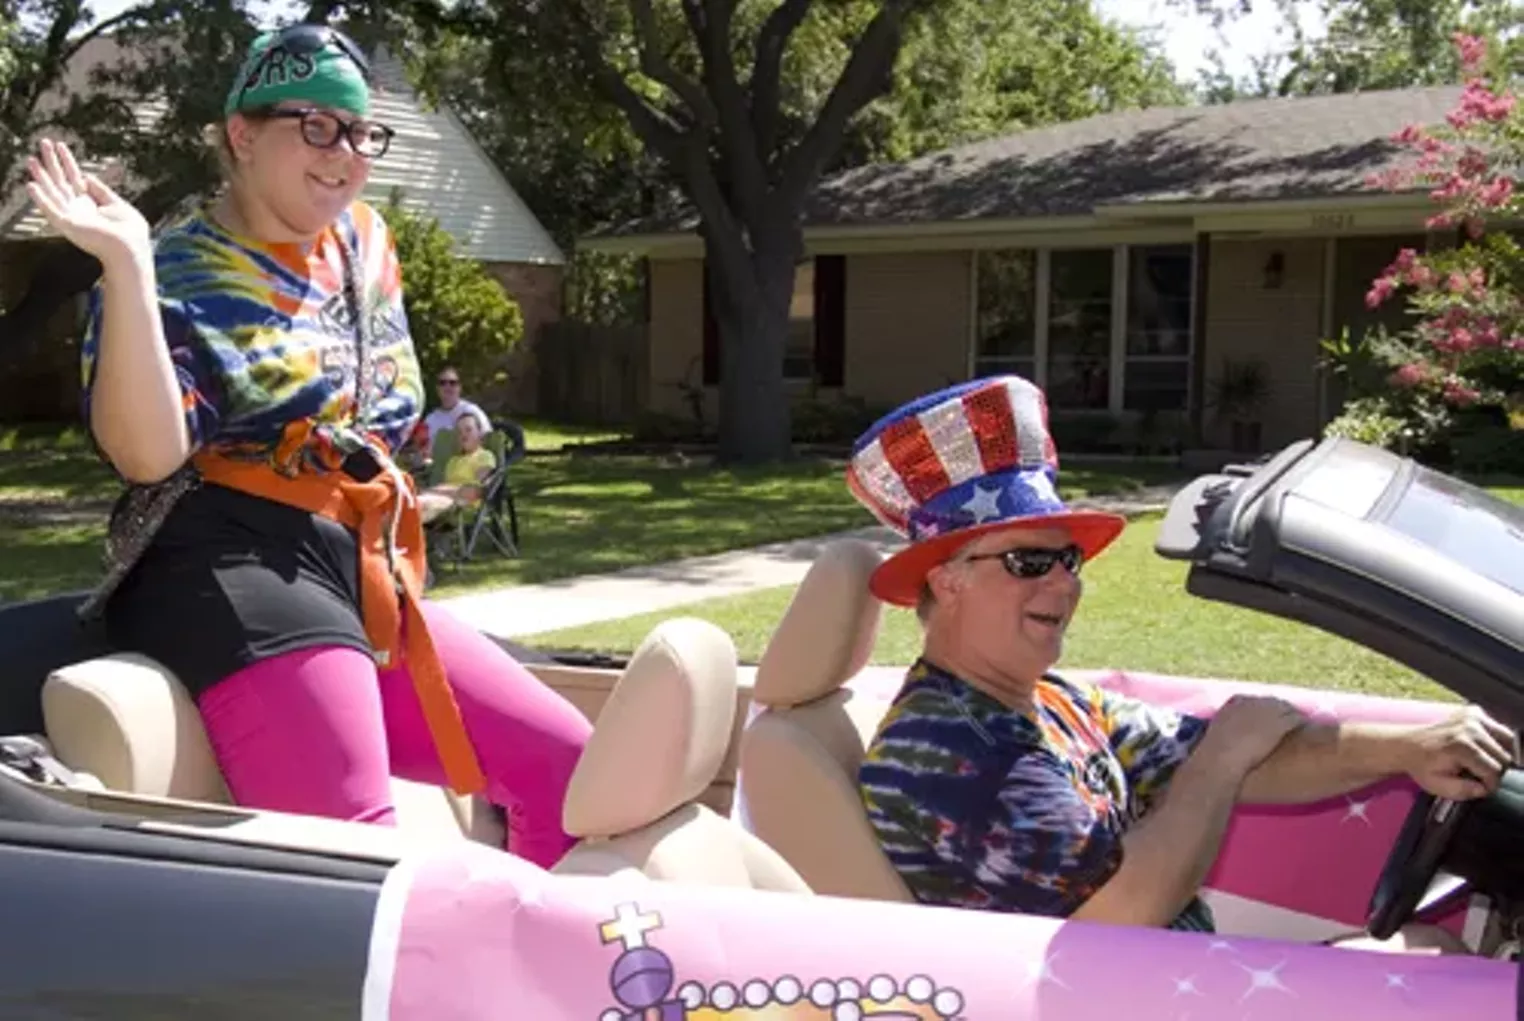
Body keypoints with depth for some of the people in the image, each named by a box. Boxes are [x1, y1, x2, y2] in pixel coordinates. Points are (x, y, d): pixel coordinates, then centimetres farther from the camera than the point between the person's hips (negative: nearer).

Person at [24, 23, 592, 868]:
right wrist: (127, 267, -24)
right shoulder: (174, 279, -4)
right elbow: (148, 456, -21)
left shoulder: (363, 241, 16)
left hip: (366, 571, 8)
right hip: (239, 580, -7)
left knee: (564, 761, 1)